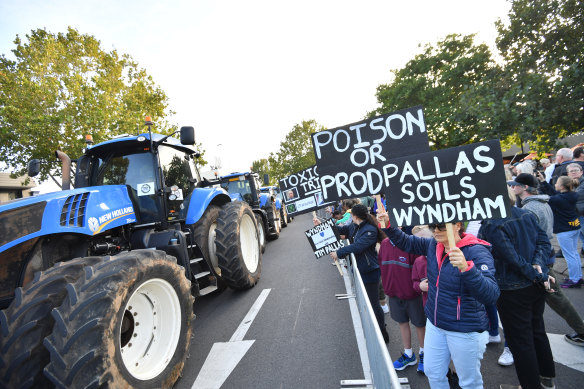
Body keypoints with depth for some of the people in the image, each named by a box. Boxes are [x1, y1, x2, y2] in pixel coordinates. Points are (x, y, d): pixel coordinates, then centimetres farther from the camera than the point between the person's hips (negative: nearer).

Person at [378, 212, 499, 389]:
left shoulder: (477, 252, -22)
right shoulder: (433, 245, -4)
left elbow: (491, 295, -32)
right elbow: (406, 242, 12)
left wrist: (466, 268, -47)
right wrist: (388, 225, -3)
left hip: (465, 330, -6)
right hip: (435, 324, 6)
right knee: (432, 373, 21)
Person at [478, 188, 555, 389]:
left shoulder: (491, 226, -25)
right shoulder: (526, 214, -1)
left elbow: (513, 259, -23)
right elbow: (544, 242, 2)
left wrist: (538, 276, -11)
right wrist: (538, 265, -9)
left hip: (512, 291, -8)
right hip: (536, 287, 8)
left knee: (520, 341, 9)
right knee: (537, 331, 25)